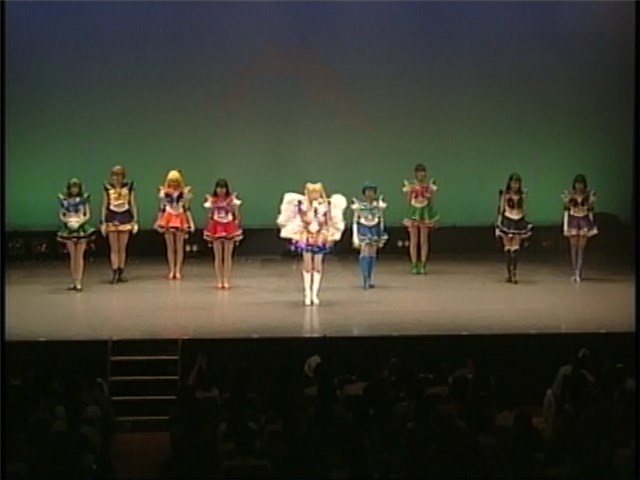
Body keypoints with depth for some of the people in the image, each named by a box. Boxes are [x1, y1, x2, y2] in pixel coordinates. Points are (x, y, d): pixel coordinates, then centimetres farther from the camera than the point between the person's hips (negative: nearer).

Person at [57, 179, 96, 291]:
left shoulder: (84, 199, 0)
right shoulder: (64, 200, 4)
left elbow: (88, 215, 0)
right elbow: (61, 215, 6)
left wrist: (80, 222, -15)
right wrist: (66, 221, -13)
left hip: (81, 228, -2)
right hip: (69, 229, 2)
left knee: (79, 256, -2)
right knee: (72, 256, 7)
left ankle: (78, 282, -2)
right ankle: (73, 281, 14)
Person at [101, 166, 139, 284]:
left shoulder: (129, 187, 2)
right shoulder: (108, 188, 0)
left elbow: (133, 205, 5)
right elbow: (104, 206, 4)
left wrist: (135, 221, 2)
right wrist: (103, 222, 1)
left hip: (125, 218, 1)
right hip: (112, 219, -1)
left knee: (122, 248, 5)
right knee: (114, 249, -2)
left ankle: (121, 274, 11)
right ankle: (115, 274, -3)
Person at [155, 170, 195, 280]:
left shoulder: (184, 192, 1)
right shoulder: (164, 193, 2)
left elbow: (187, 209, 4)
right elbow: (162, 208, 8)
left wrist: (191, 222, 0)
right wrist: (158, 221, 5)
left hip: (180, 220, 0)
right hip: (168, 219, 0)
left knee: (179, 246, 1)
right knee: (170, 246, 3)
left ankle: (178, 271, 5)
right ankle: (172, 271, 8)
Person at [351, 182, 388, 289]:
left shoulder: (378, 203, 0)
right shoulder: (359, 204, -7)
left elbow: (381, 219, 8)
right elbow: (355, 221, -4)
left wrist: (382, 235, 8)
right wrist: (355, 236, -8)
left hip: (375, 229, 3)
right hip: (363, 229, -3)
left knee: (372, 255, 7)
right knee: (365, 254, -13)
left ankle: (369, 280, 15)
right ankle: (365, 280, -16)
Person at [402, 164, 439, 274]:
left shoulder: (429, 186, 2)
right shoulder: (410, 186, 2)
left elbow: (431, 202, 1)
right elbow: (408, 201, 1)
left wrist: (431, 192, -11)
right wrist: (410, 191, -11)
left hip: (425, 214, 0)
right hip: (413, 214, 0)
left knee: (424, 241, 1)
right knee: (413, 241, 1)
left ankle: (423, 266, 5)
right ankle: (414, 265, 5)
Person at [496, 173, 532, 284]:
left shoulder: (522, 195, 4)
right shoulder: (505, 194, 0)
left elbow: (523, 210, 12)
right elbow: (501, 209, 2)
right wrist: (499, 223, -3)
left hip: (519, 222, 1)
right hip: (507, 221, -1)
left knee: (515, 249, -6)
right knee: (507, 248, 1)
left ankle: (514, 273, -7)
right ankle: (509, 273, 9)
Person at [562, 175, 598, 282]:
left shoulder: (589, 195, 0)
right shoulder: (569, 195, 0)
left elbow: (590, 211, 3)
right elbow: (566, 211, 2)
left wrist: (591, 226, -3)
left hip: (584, 221, 0)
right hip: (573, 221, 0)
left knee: (581, 248, -3)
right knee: (573, 247, 1)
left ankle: (579, 273, -4)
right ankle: (575, 273, 8)